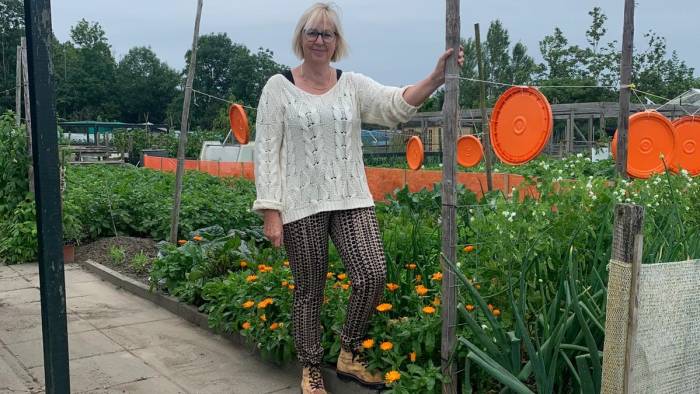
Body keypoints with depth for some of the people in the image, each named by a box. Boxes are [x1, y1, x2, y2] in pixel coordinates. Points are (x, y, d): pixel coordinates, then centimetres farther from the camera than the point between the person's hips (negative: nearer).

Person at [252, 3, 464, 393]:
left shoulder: (353, 84, 7)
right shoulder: (279, 87, 1)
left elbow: (397, 104, -11)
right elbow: (267, 151, -2)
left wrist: (437, 76, -29)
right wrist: (270, 210, -9)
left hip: (352, 199, 3)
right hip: (301, 204, -2)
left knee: (374, 275, -9)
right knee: (310, 290, 5)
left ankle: (350, 355, 15)